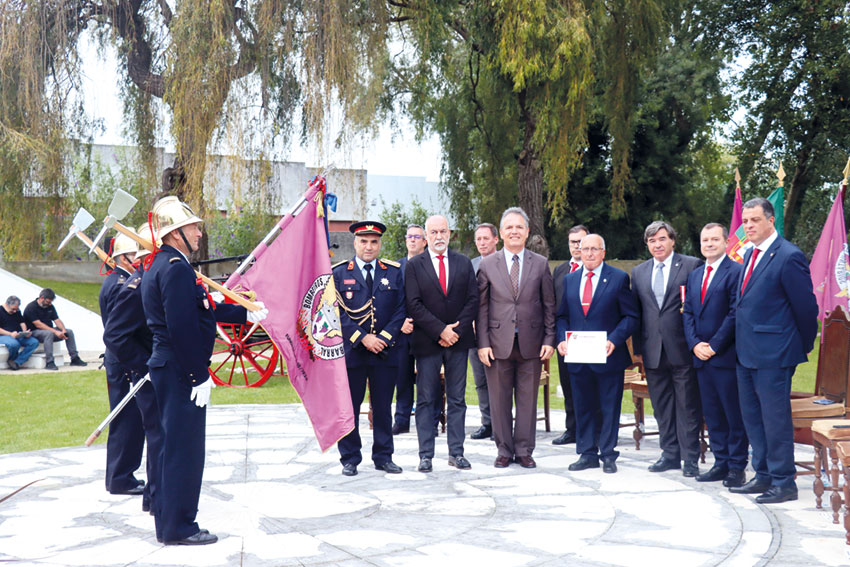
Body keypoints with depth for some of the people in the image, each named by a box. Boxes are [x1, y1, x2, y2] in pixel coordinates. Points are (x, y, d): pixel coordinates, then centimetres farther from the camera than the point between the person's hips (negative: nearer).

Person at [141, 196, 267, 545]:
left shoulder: (162, 265, 15)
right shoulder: (176, 268, -18)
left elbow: (203, 310, 21)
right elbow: (182, 327, -24)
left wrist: (246, 315, 27)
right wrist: (200, 376, -20)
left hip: (169, 368, 11)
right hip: (180, 371, -11)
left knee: (174, 445, 20)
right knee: (185, 448, -3)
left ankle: (166, 515, 32)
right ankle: (178, 527, 6)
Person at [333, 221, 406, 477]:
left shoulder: (394, 273, 9)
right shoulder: (339, 274, 3)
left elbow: (400, 310, 5)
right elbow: (338, 313, -3)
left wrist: (384, 338, -8)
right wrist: (363, 338, -12)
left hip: (386, 351, 2)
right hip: (350, 351, -1)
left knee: (383, 407, 8)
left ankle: (383, 456, 18)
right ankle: (350, 459, 13)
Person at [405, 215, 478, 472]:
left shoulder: (464, 263, 9)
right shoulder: (414, 265, 1)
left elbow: (473, 299, 4)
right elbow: (414, 305, -6)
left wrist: (457, 330, -9)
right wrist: (440, 330, -13)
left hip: (458, 340, 2)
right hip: (427, 342, -2)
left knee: (457, 399, 7)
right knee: (426, 400, 2)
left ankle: (456, 452, 13)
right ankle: (426, 455, 8)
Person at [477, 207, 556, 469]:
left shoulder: (540, 264, 6)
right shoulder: (487, 265, 4)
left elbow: (549, 306, 7)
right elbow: (481, 307, 3)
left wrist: (549, 339, 0)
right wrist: (482, 343, -4)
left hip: (531, 344, 1)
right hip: (499, 343, 0)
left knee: (528, 400, 6)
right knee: (499, 400, 5)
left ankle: (524, 451, 16)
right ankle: (504, 450, 16)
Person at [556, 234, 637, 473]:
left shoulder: (619, 278, -1)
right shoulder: (569, 280, 11)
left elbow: (631, 316, -3)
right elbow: (562, 315, 15)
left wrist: (614, 340, -16)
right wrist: (562, 339, -3)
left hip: (608, 355, -3)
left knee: (609, 407, 4)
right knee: (583, 407, 10)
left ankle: (608, 455, 15)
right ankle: (587, 454, 20)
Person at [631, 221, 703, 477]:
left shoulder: (692, 265, -2)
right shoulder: (639, 272, 12)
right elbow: (636, 312, 13)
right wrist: (637, 348, 9)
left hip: (683, 349, -5)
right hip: (653, 350, 5)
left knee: (687, 405, 1)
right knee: (662, 406, 12)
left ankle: (690, 458, 9)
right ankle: (670, 454, 22)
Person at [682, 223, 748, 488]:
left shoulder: (736, 272, -7)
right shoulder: (694, 275, 17)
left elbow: (735, 314, -12)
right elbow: (687, 313, 13)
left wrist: (714, 346, -14)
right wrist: (695, 344, -2)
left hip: (726, 356, -7)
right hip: (702, 357, 7)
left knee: (735, 414, 0)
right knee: (712, 414, 11)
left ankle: (737, 467, 7)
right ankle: (721, 463, 20)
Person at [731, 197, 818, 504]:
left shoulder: (789, 257, -14)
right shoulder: (750, 254, 13)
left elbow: (806, 307, -10)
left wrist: (804, 346, 0)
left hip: (773, 354, -9)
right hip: (747, 353, 9)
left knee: (776, 419, -2)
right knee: (753, 418, 15)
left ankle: (784, 483, 9)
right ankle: (763, 476, 26)